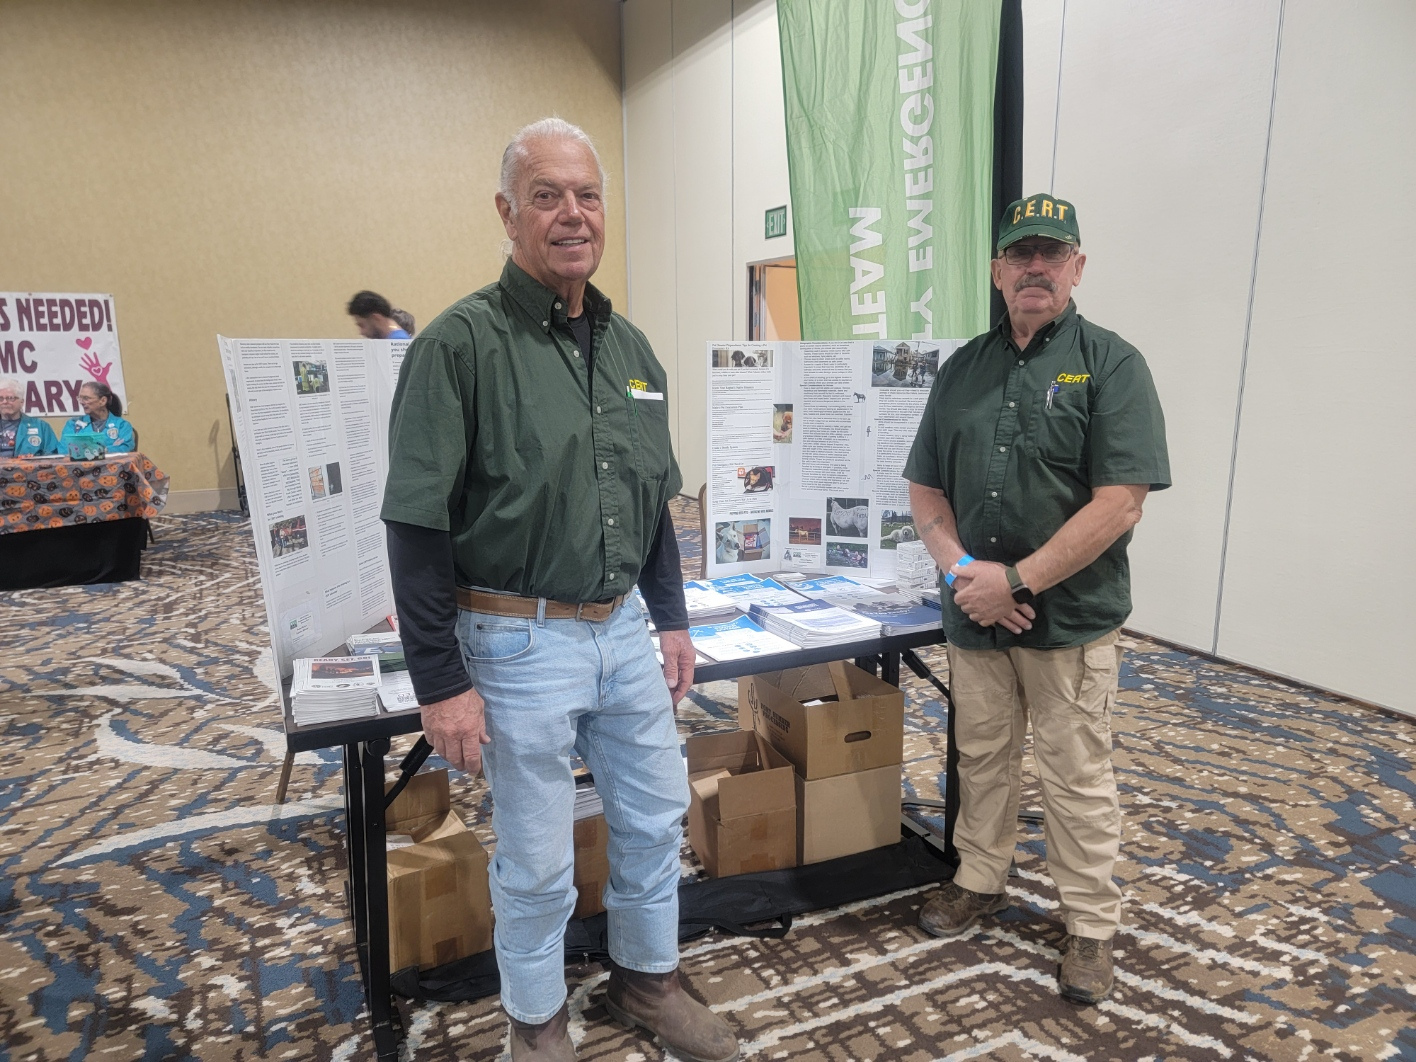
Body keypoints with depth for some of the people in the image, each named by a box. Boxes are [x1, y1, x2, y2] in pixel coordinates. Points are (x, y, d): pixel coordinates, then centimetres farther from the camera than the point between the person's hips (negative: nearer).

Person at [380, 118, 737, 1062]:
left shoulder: (631, 347, 8)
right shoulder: (461, 343, -13)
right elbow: (419, 526, -14)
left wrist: (673, 620, 13)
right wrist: (441, 682, -15)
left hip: (623, 630, 6)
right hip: (521, 640, -6)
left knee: (656, 815, 18)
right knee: (537, 858, 10)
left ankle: (647, 980, 43)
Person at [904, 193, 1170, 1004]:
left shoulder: (1110, 363, -5)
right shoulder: (965, 367, 9)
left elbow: (1119, 502, -15)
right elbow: (925, 487, 9)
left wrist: (1017, 580, -18)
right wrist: (961, 568, -9)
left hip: (1071, 618, -4)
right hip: (975, 613, 4)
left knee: (1079, 778, 7)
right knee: (982, 756, 17)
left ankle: (1092, 925, 26)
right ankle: (981, 881, 37)